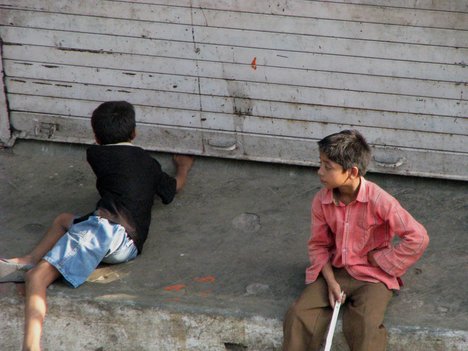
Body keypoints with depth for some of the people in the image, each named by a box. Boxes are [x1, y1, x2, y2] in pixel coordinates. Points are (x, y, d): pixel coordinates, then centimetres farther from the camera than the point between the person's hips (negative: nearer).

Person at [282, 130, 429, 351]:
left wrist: (380, 259, -12)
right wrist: (331, 281, -9)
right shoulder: (321, 201, -7)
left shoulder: (378, 200, -21)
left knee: (364, 327, -29)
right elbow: (318, 245, 4)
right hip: (333, 272, 4)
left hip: (372, 276, -4)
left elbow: (418, 238, -18)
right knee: (298, 316, -16)